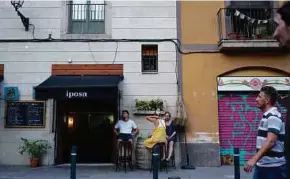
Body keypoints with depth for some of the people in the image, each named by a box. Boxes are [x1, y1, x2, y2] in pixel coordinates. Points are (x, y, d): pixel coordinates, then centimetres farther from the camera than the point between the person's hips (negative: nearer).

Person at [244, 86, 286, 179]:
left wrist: (254, 159, -33)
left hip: (273, 167, -9)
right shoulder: (266, 116, 14)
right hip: (261, 165, 9)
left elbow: (270, 141, -27)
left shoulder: (273, 117, -16)